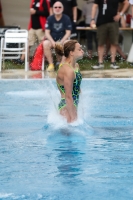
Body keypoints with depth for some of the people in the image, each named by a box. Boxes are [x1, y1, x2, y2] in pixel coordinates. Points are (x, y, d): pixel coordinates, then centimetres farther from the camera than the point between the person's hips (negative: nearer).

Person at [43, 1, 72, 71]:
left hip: (63, 39, -1)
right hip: (52, 39, 1)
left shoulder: (66, 18, -3)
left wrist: (61, 42, -19)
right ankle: (51, 64, -25)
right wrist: (53, 42, -19)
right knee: (45, 44, -33)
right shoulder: (50, 18, 0)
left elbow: (68, 33, -4)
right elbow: (47, 32, -3)